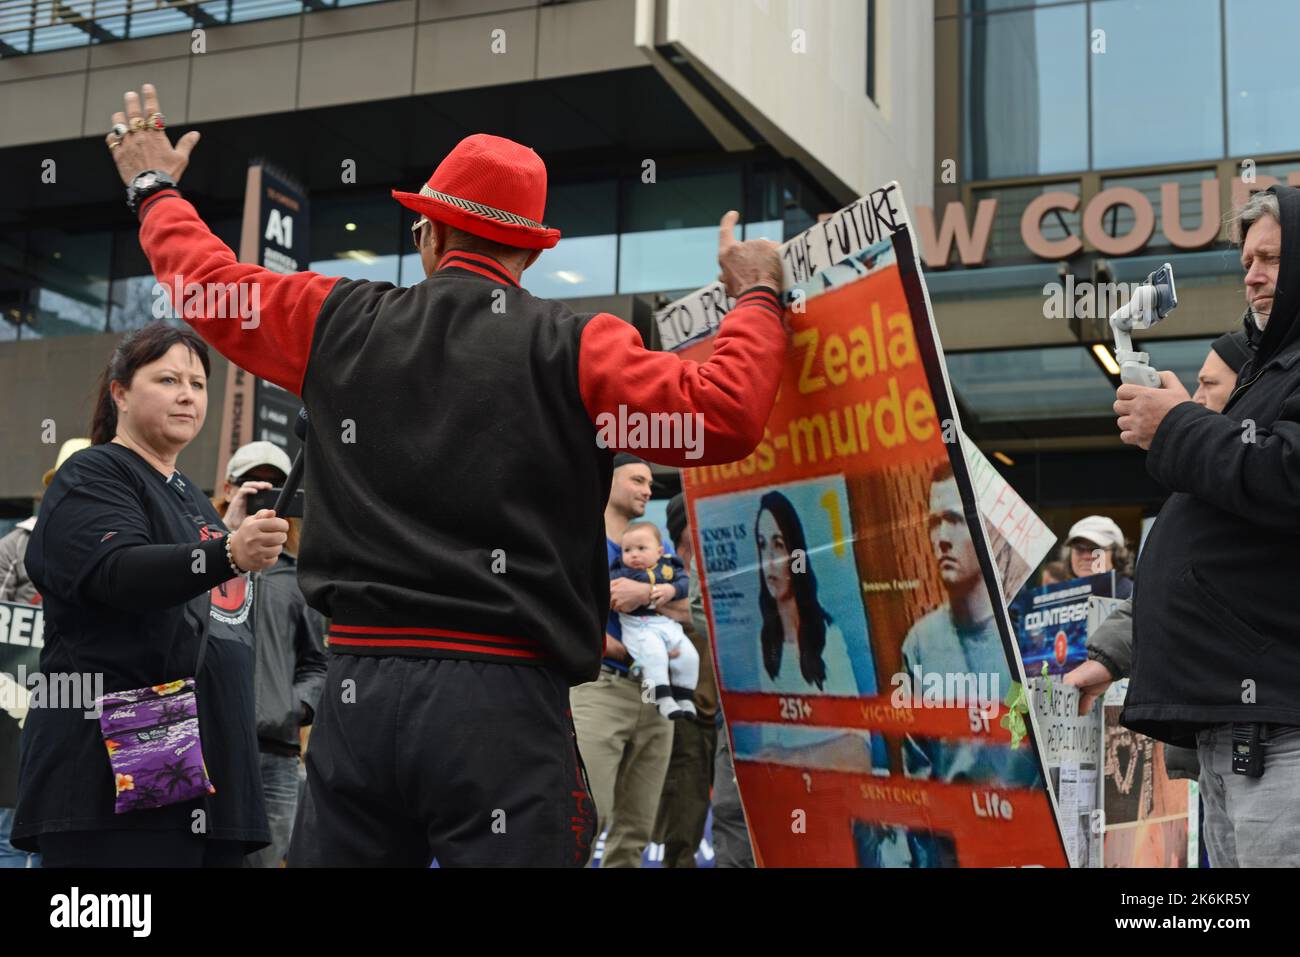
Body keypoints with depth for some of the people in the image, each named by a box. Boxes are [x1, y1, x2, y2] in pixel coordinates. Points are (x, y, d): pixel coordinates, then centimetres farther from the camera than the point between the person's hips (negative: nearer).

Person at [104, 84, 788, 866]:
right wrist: (756, 296, 7)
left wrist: (156, 192, 44)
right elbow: (723, 415, -11)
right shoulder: (575, 348, -2)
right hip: (502, 698, -3)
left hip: (358, 687, 4)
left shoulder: (340, 324, 9)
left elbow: (207, 278, 24)